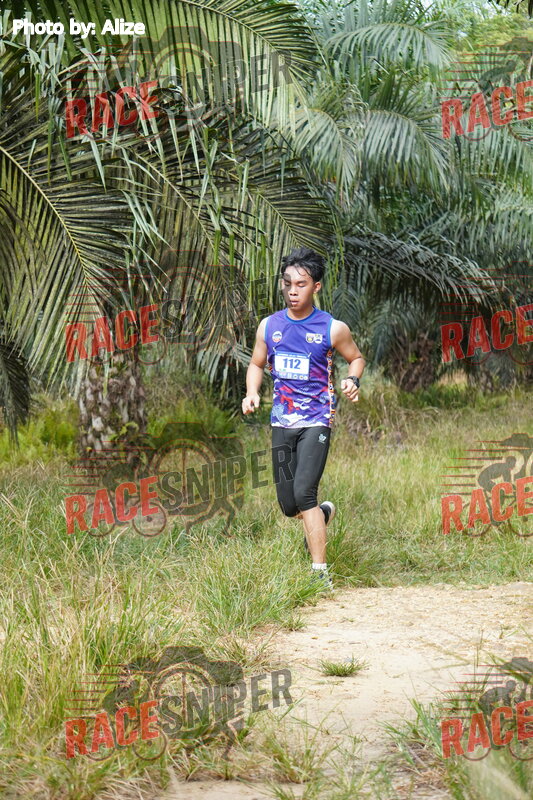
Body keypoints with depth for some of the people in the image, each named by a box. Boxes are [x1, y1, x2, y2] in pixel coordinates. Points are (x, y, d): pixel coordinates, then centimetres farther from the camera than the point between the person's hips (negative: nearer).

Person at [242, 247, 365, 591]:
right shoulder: (269, 326, 6)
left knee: (304, 491, -21)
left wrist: (353, 379, -9)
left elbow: (356, 358, 12)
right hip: (282, 421, 4)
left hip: (317, 420, -4)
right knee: (289, 505, 7)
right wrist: (252, 393, 0)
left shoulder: (333, 329, -4)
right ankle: (324, 513, 44)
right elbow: (257, 365, 19)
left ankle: (321, 572, -16)